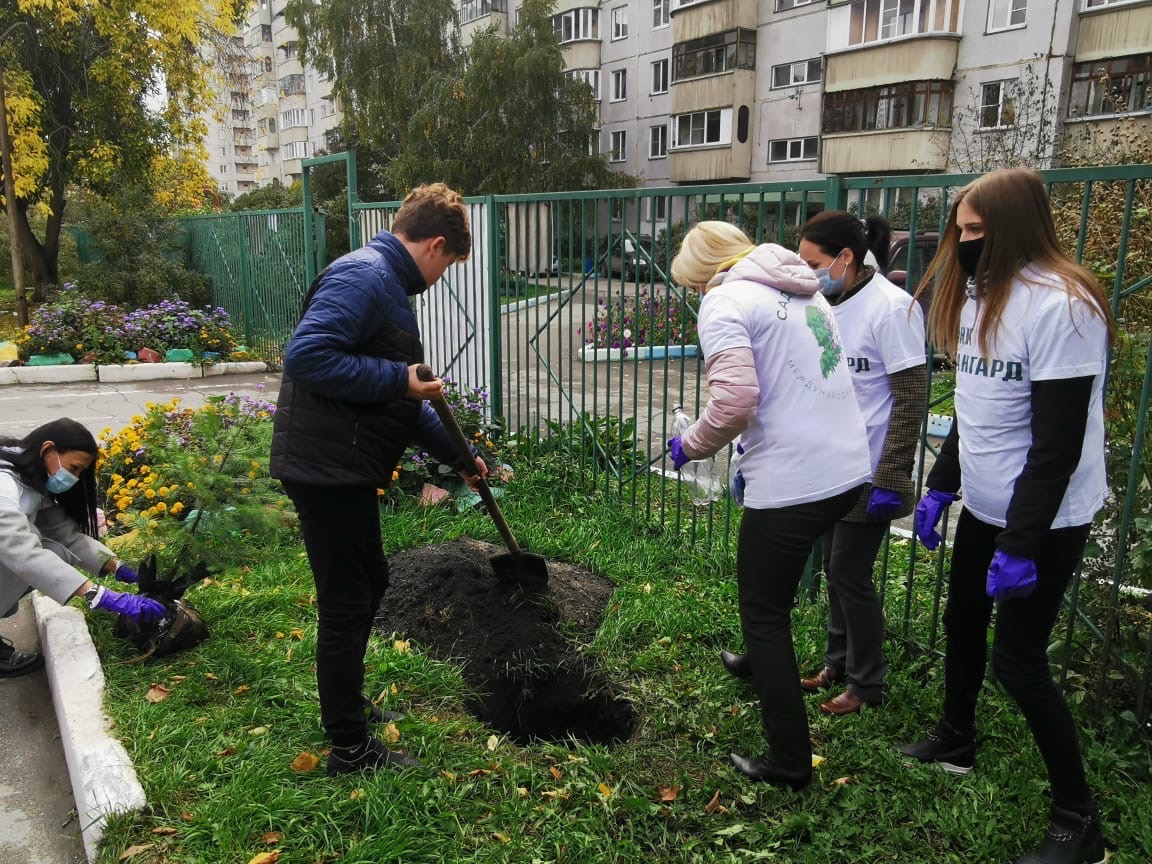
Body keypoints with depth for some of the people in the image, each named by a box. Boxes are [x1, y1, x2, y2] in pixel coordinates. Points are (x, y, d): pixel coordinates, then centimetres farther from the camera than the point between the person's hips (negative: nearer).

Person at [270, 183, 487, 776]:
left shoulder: (390, 285, 18)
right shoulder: (363, 276, -15)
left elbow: (408, 399, 23)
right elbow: (306, 355, -28)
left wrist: (457, 456, 24)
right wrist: (399, 379, -22)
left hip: (344, 468, 10)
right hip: (326, 467, -10)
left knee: (369, 584, 22)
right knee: (347, 605, 1)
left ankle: (347, 704, 41)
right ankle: (350, 747, 17)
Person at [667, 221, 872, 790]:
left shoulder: (726, 301, -8)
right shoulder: (804, 289, 17)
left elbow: (734, 399, -21)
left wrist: (692, 445, -3)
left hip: (791, 485, -9)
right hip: (849, 471, 9)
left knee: (765, 616, 8)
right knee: (772, 594, 31)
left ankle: (789, 763, 18)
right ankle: (761, 665, 54)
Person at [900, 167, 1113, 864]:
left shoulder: (1062, 305, -21)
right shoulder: (982, 297, 7)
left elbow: (1058, 443, -23)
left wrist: (1021, 545, -22)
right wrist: (939, 488, 14)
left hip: (1044, 520, -9)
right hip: (984, 506, 9)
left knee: (1018, 658, -3)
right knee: (963, 623, 20)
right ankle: (957, 740, 43)